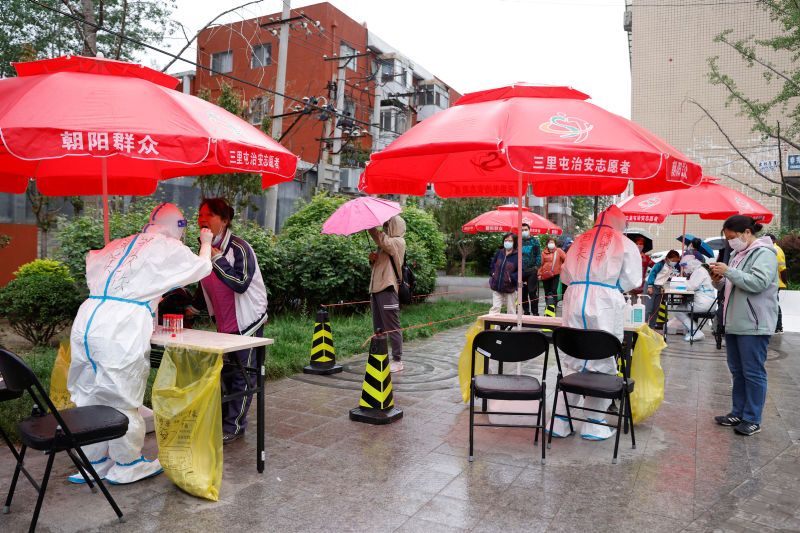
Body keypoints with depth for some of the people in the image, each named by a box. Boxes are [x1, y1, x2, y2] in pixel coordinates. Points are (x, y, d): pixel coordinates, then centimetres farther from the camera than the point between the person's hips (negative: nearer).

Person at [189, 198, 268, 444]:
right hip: (224, 324, 7)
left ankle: (233, 427, 11)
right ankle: (226, 418, 29)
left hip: (248, 321, -7)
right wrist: (192, 308, 16)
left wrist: (216, 256, -31)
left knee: (243, 375, 0)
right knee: (226, 373, 15)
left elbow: (241, 283, -33)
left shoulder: (239, 248, -18)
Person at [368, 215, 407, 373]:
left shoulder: (398, 242, -5)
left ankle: (397, 361, 3)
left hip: (388, 289, -9)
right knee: (378, 328, 14)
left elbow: (383, 241, -26)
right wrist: (373, 259, 5)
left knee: (392, 327, -4)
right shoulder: (385, 244, 21)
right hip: (376, 289, 9)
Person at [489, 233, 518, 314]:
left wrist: (512, 277, -19)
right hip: (496, 287, 3)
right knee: (495, 308, 0)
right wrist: (492, 273, 6)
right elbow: (492, 265, 20)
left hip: (510, 288, -3)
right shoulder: (499, 253, 7)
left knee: (511, 311, 10)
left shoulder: (517, 255, -8)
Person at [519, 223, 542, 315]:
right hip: (521, 271, 3)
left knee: (532, 292, -5)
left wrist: (537, 268, -6)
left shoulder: (534, 241, 4)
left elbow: (539, 255, 3)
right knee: (523, 292, 7)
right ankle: (526, 311, 17)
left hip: (532, 270, -3)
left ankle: (535, 312, 3)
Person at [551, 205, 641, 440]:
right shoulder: (624, 243, 6)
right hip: (605, 307, -3)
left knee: (573, 361, 10)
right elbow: (632, 280, 7)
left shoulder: (580, 240, 16)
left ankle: (561, 421, 14)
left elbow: (566, 274, 20)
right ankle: (593, 425, 14)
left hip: (575, 302, 4)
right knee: (603, 364, 6)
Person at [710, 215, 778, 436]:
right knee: (737, 370, 15)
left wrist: (728, 272, -23)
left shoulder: (764, 254, -10)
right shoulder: (738, 253, 16)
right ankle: (738, 413, 25)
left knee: (753, 372, -1)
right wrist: (719, 281, 2)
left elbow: (758, 283, -24)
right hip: (734, 323, 9)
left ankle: (753, 420, 7)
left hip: (754, 325, -9)